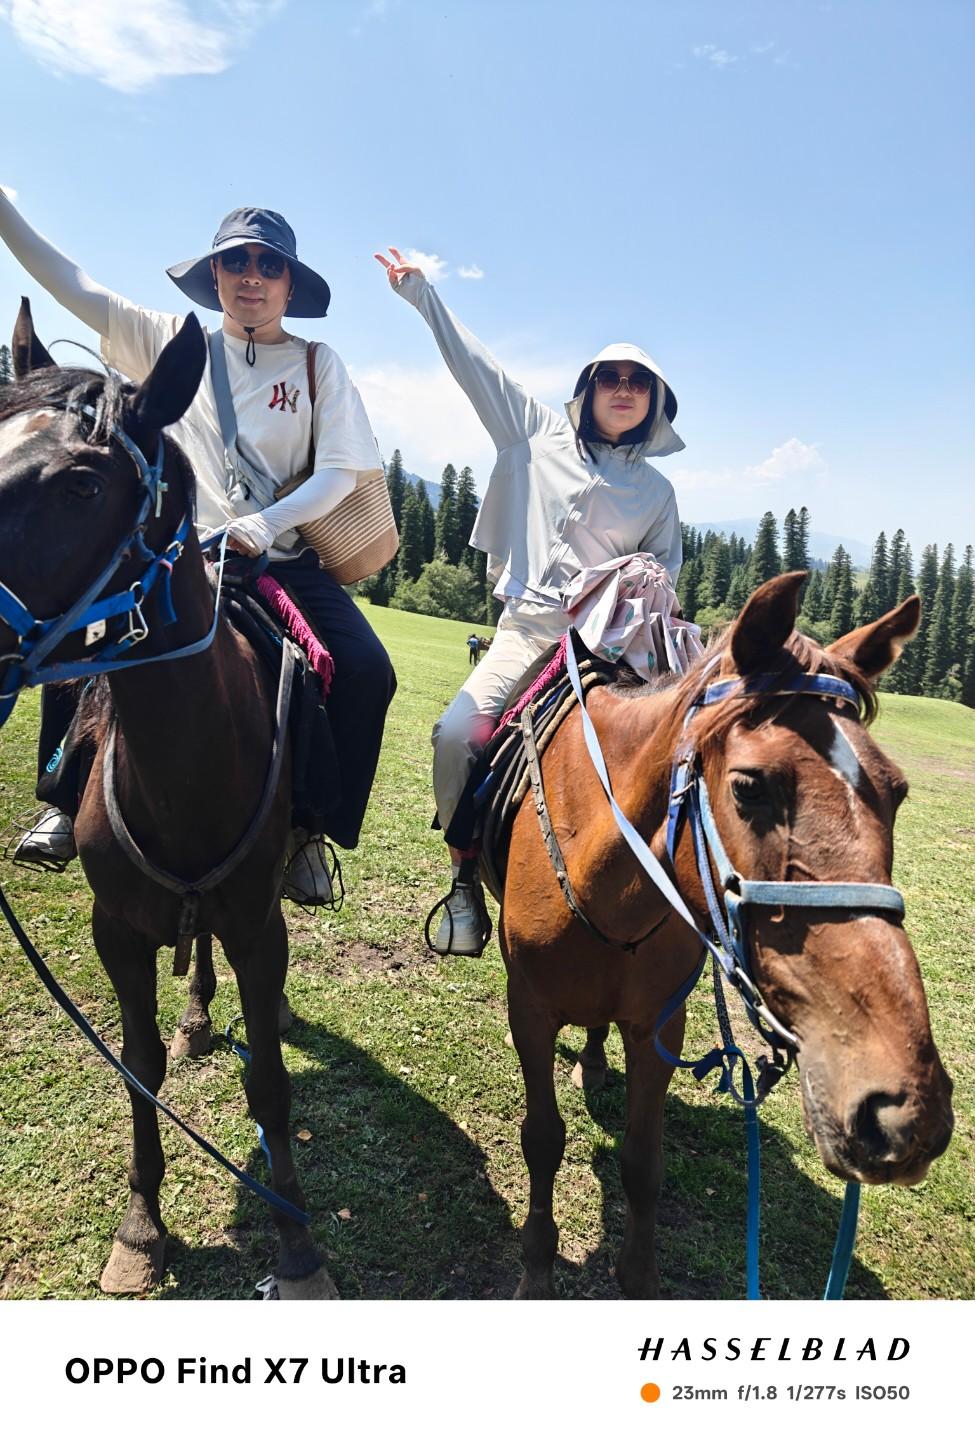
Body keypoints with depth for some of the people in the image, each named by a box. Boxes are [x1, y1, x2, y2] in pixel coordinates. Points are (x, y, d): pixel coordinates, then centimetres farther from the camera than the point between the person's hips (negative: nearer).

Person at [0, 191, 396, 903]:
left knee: (368, 670, -23)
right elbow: (73, 285, 10)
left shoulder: (318, 362, 6)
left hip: (285, 560, -1)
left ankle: (308, 824, -7)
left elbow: (340, 470, -4)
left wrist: (266, 524, -18)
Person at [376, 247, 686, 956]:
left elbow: (663, 572, 20)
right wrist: (420, 291, 12)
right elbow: (476, 365, 12)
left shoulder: (656, 489, 15)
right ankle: (466, 878, -5)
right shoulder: (539, 436, 12)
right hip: (527, 630, 0)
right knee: (457, 732, -21)